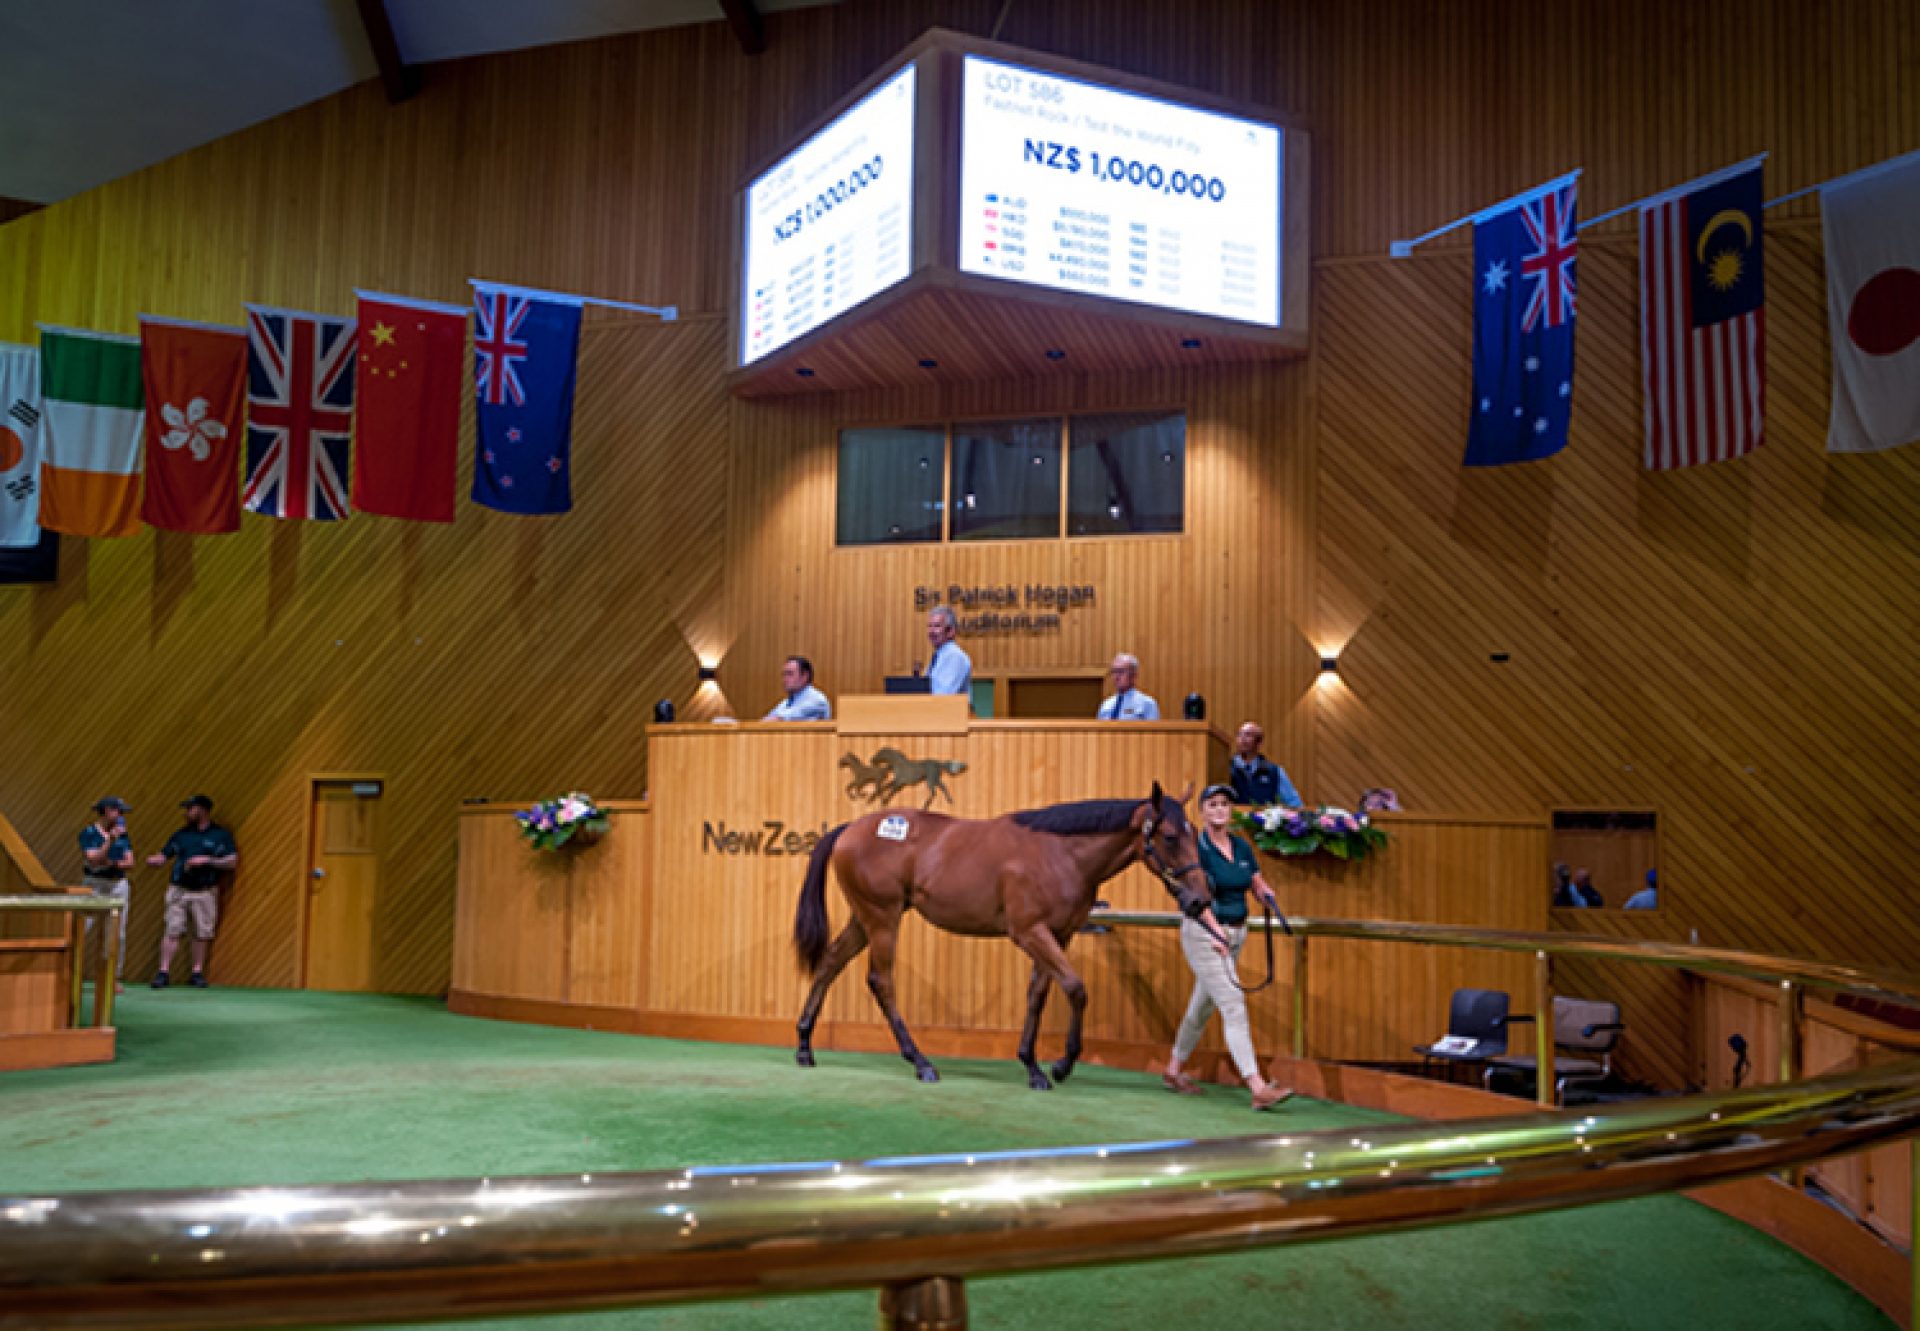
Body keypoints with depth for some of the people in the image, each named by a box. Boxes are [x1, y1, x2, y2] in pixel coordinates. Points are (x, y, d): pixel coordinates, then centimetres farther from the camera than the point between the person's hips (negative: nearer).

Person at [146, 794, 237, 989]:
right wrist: (154, 860, -14)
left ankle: (197, 973, 13)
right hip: (179, 890, 2)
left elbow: (232, 861, -3)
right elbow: (163, 856, 9)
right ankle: (164, 972, -1)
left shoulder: (221, 835, 2)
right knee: (172, 932, -4)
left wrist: (207, 860, -14)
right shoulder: (182, 834, 10)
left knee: (202, 935, 3)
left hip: (205, 893, -2)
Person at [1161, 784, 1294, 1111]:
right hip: (1203, 934, -7)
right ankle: (1258, 1088, -20)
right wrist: (1216, 930, -28)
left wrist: (1271, 901, -8)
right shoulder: (1196, 847, -13)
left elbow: (1259, 885, 13)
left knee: (1202, 1006, 17)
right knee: (1233, 1005, -15)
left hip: (1236, 933, 7)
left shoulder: (1242, 847, 8)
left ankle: (1173, 1070, 33)